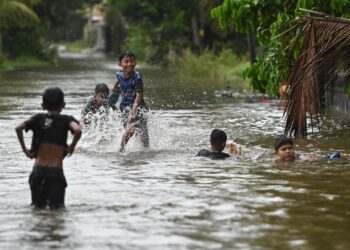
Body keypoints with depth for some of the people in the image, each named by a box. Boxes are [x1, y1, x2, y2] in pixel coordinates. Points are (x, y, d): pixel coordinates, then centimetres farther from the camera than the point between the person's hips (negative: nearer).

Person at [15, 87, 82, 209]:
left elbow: (18, 128, -6)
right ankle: (53, 203, -23)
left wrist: (24, 149, 2)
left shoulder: (38, 118, 6)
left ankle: (39, 202, -13)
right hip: (56, 170, -2)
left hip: (38, 168, 2)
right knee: (57, 205, 4)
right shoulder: (66, 120, 1)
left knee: (38, 205, 14)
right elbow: (78, 130, -19)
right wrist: (72, 147, -3)